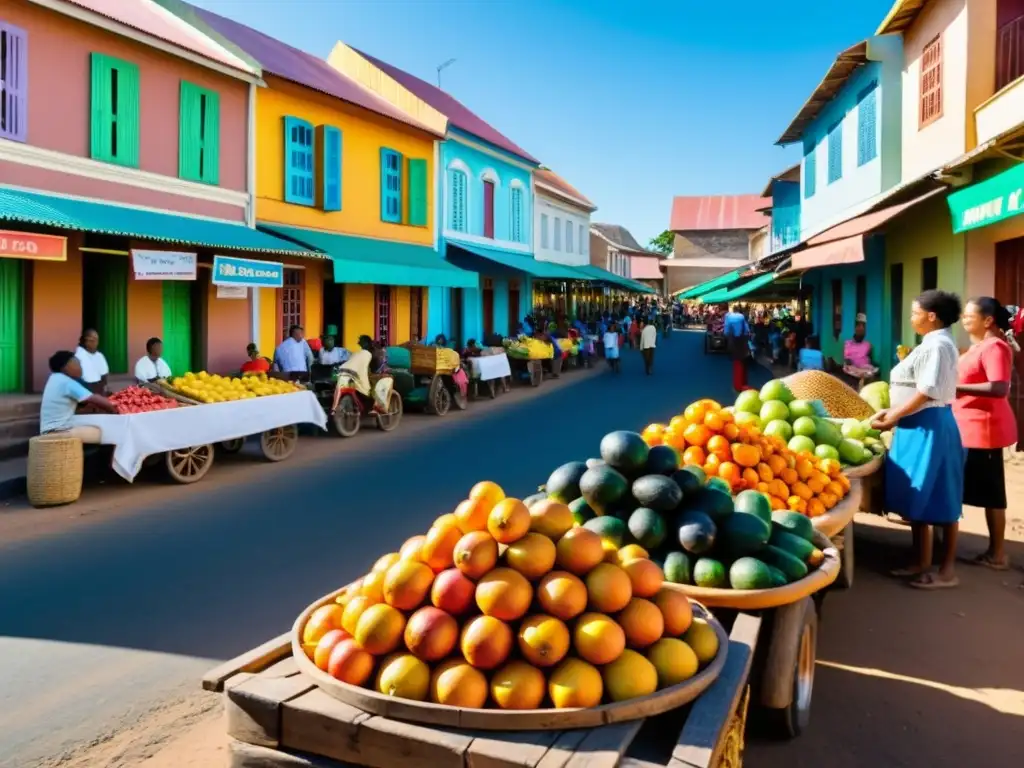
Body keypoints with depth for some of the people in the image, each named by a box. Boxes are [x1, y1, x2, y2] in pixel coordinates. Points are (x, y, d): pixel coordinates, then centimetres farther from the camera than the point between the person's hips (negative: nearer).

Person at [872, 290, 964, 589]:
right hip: (919, 427, 10)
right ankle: (922, 562, 22)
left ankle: (947, 570, 7)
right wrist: (892, 412, 9)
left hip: (929, 428, -10)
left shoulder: (938, 345, -16)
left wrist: (891, 419, -14)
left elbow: (926, 393, -22)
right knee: (918, 497, 13)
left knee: (937, 499, -2)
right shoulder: (932, 344, 16)